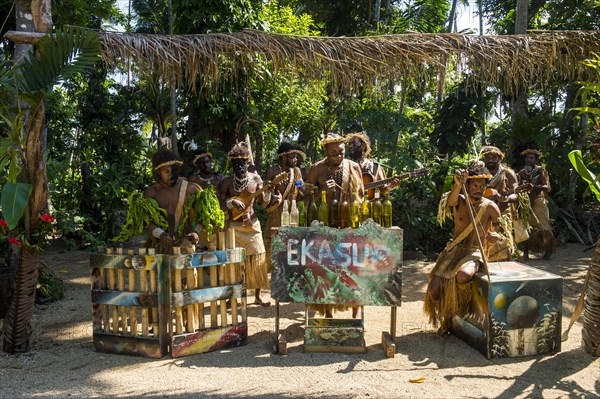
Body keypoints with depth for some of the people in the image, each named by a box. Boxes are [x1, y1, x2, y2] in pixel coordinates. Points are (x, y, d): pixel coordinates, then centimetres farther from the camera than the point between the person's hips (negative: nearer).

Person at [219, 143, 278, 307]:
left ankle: (257, 296, 13)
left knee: (258, 258, 0)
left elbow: (263, 204, 3)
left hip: (252, 225, 2)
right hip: (234, 225, -1)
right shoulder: (227, 182, -3)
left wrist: (268, 193, -17)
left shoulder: (255, 179, 2)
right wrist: (231, 202, -24)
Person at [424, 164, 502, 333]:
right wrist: (458, 185, -47)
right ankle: (446, 316, 16)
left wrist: (497, 236, -20)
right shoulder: (459, 201, 2)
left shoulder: (490, 207, 0)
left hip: (475, 253, -2)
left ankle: (459, 311, -5)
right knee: (434, 288, -17)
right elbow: (450, 201, -25)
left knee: (463, 276, -37)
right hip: (454, 250, 2)